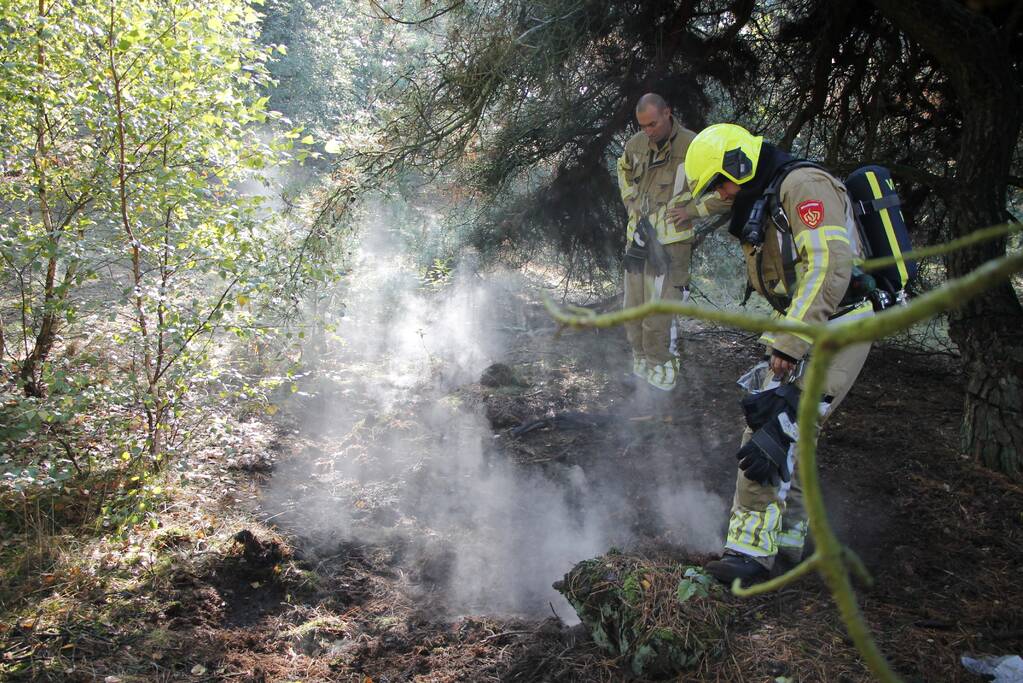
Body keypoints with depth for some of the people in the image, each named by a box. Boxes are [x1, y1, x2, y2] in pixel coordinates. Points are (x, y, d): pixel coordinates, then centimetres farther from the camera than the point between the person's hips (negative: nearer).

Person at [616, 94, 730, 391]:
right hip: (637, 240, 6)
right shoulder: (636, 144, 4)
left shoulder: (693, 146, -14)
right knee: (633, 311, 14)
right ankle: (641, 367, 29)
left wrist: (693, 210, -11)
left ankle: (663, 375, 7)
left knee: (658, 318, -8)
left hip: (669, 244, -6)